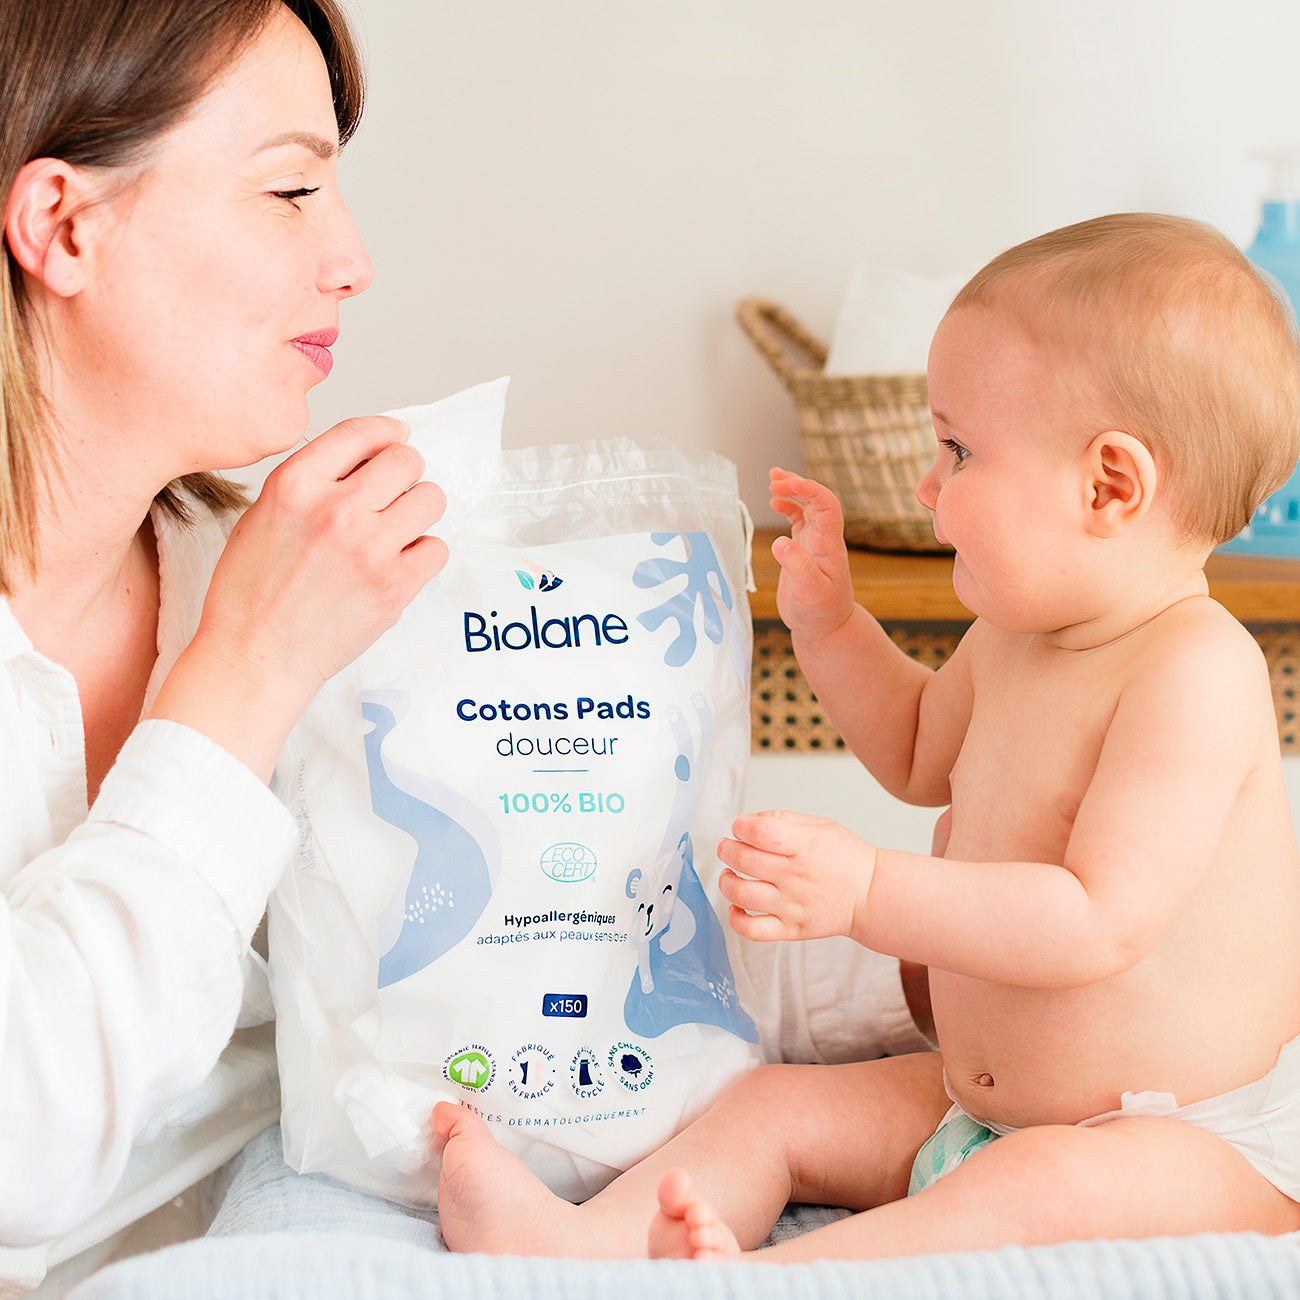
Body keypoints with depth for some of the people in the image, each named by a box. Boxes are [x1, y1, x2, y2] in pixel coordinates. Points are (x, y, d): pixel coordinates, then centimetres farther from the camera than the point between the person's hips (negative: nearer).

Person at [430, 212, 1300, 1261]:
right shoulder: (1017, 633, 6)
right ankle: (580, 1243, -17)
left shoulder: (1196, 672, -24)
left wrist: (870, 893, -36)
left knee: (1041, 1189, -37)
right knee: (778, 1106, -1)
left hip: (1211, 1145, -9)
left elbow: (1096, 925, -31)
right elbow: (920, 755, 27)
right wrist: (829, 621, 14)